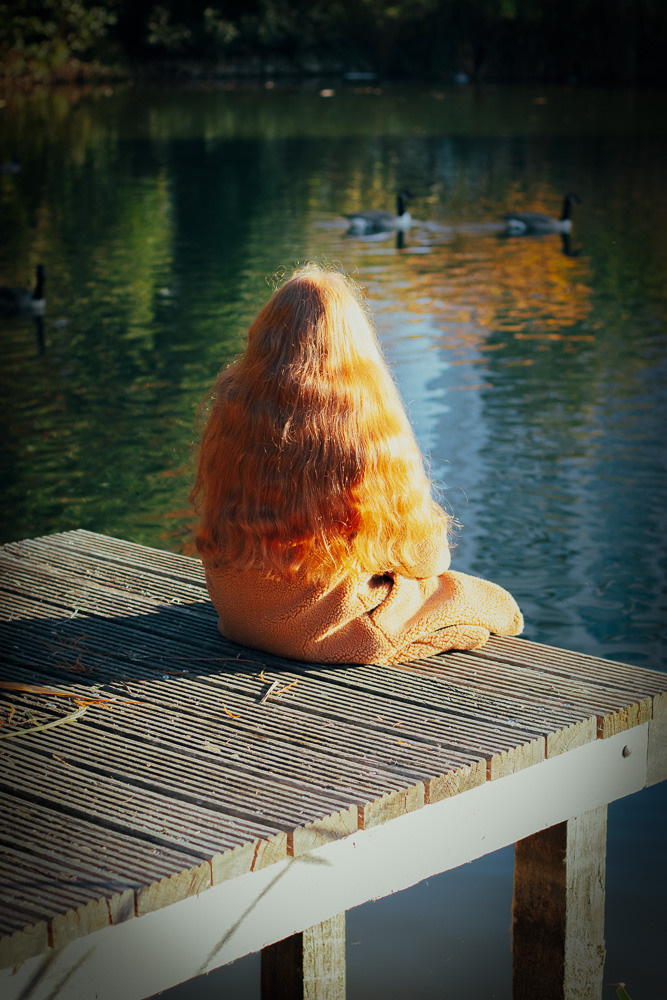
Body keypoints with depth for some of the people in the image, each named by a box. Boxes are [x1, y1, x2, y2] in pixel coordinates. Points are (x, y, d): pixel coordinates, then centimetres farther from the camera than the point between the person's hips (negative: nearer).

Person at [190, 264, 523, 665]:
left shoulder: (232, 408, -11)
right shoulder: (370, 424, -24)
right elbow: (423, 556, -11)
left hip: (238, 618, 6)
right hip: (326, 630, -6)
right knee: (478, 597, 20)